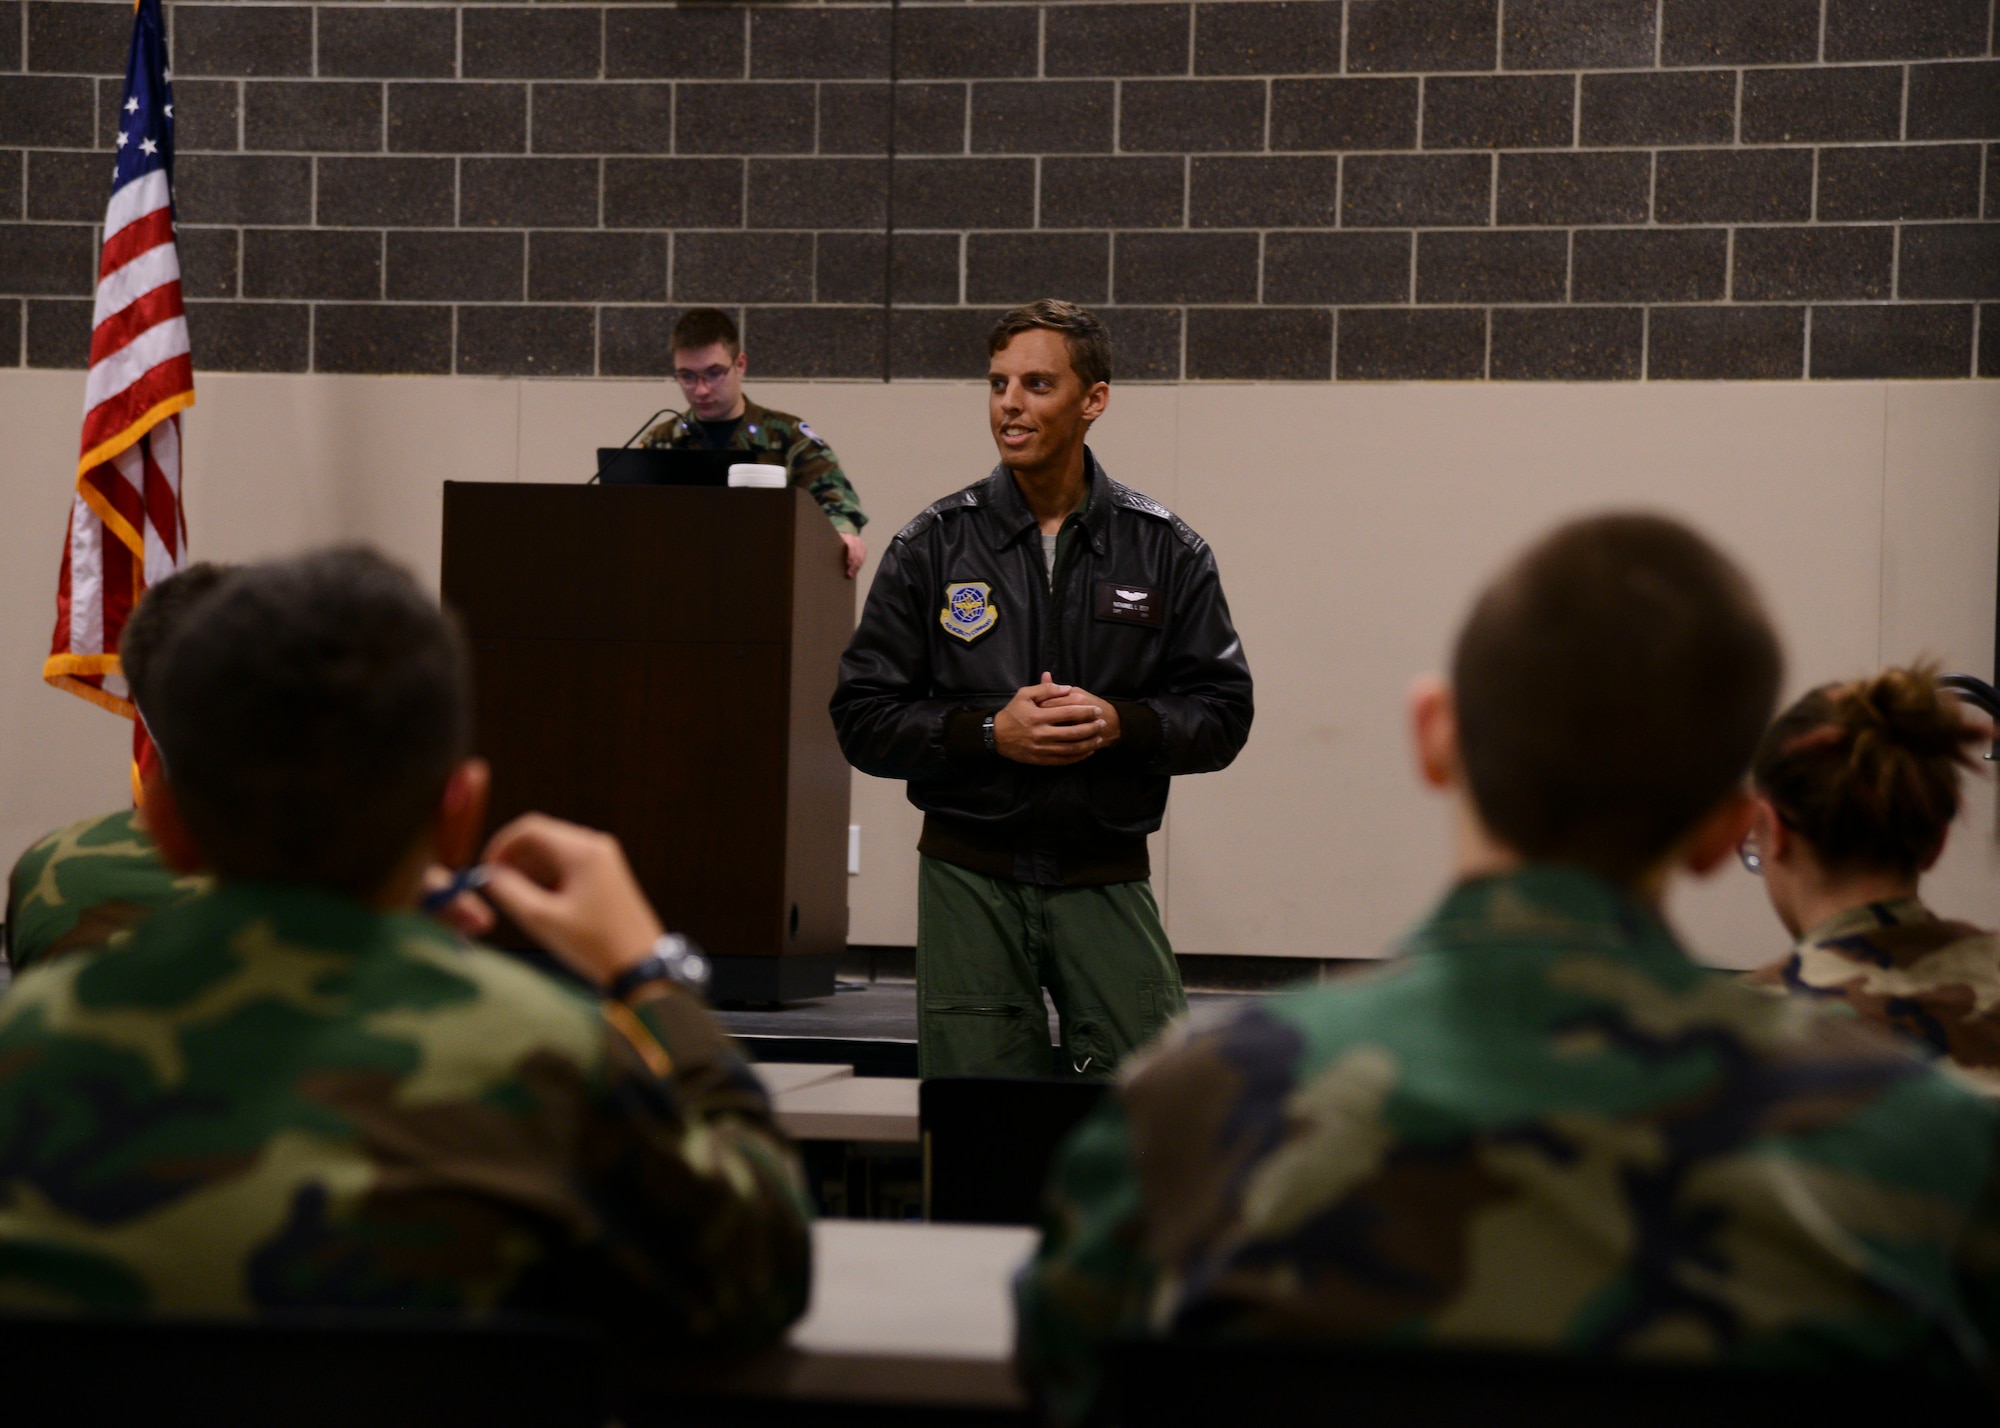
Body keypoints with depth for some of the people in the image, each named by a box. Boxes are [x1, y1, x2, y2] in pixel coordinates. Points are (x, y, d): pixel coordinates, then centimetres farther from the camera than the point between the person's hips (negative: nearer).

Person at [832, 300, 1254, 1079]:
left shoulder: (1165, 549, 4)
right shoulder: (930, 547, 3)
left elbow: (1223, 709, 5)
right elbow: (863, 719, 1)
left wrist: (1120, 723, -14)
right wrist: (989, 731, -14)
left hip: (1107, 881, 0)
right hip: (971, 876, 0)